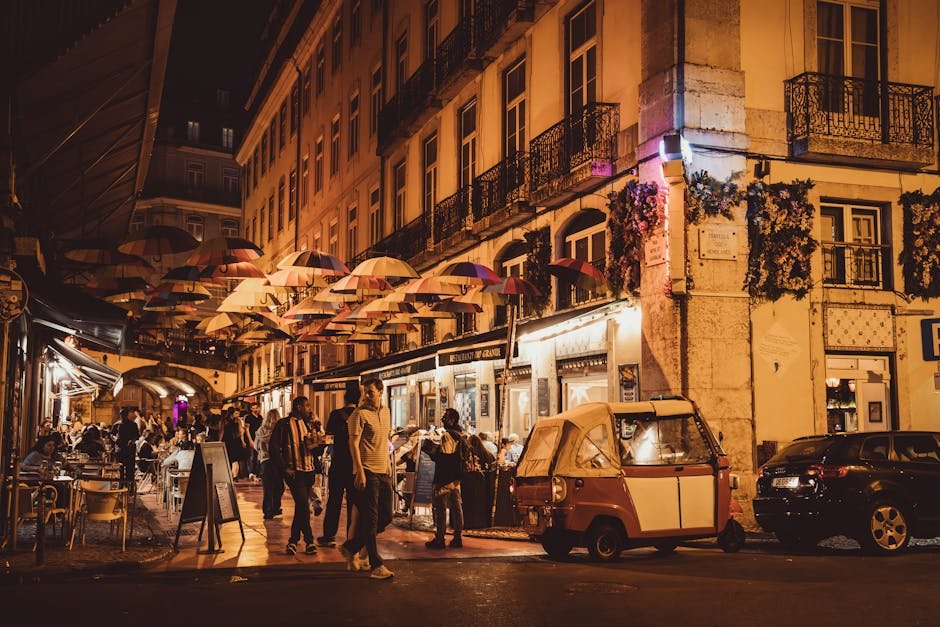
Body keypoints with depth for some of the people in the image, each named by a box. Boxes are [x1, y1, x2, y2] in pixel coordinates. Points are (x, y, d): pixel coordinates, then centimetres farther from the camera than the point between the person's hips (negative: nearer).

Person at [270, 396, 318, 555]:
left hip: (307, 470, 7)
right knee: (303, 503, -14)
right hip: (293, 471, -7)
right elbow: (273, 448, -9)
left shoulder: (305, 423, 15)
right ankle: (309, 540, -5)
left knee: (301, 506, 9)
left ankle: (293, 540, 20)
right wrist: (284, 468, -13)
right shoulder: (284, 424, -6)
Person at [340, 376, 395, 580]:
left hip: (383, 472, 8)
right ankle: (376, 566, 0)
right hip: (367, 472, -8)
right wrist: (360, 471, -20)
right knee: (370, 520, -4)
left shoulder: (386, 412, 15)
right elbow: (353, 443, -13)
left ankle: (350, 548, 22)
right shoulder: (360, 414, -8)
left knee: (385, 517, 10)